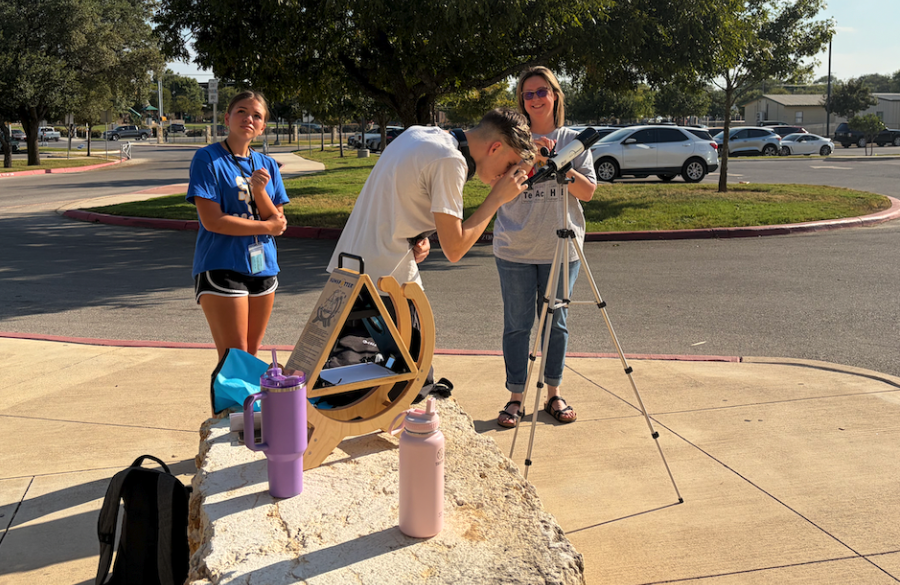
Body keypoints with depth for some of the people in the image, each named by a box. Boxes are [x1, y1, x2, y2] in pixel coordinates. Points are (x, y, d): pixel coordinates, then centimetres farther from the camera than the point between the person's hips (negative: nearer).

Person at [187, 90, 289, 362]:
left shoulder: (267, 166, 11)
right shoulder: (207, 159, -5)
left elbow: (278, 222, 4)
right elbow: (212, 220, -14)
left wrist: (260, 191, -14)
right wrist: (266, 227, -6)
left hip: (264, 268, 6)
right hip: (221, 268, -6)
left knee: (252, 354, 12)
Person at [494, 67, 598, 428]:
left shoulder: (573, 141, 7)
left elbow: (588, 191, 0)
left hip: (561, 249, 1)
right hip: (514, 250, -1)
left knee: (556, 323, 10)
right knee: (517, 325, 3)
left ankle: (553, 394, 23)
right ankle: (515, 397, 14)